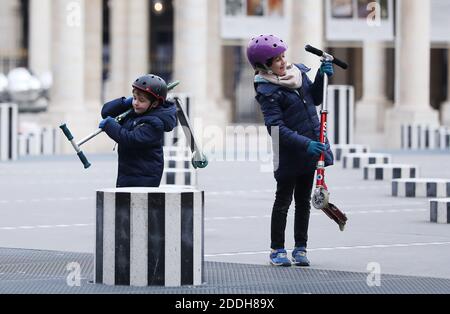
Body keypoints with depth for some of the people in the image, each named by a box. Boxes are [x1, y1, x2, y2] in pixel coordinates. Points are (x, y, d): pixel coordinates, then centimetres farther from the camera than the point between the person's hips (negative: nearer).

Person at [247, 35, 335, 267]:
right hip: (289, 153, -6)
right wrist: (305, 144, -28)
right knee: (283, 200, 4)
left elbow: (315, 100, 18)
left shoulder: (299, 71, 4)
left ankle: (300, 248, 21)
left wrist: (322, 76, 1)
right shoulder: (266, 90, -17)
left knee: (303, 200, 12)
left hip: (310, 148, 6)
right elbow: (276, 127, -21)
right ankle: (277, 249, 14)